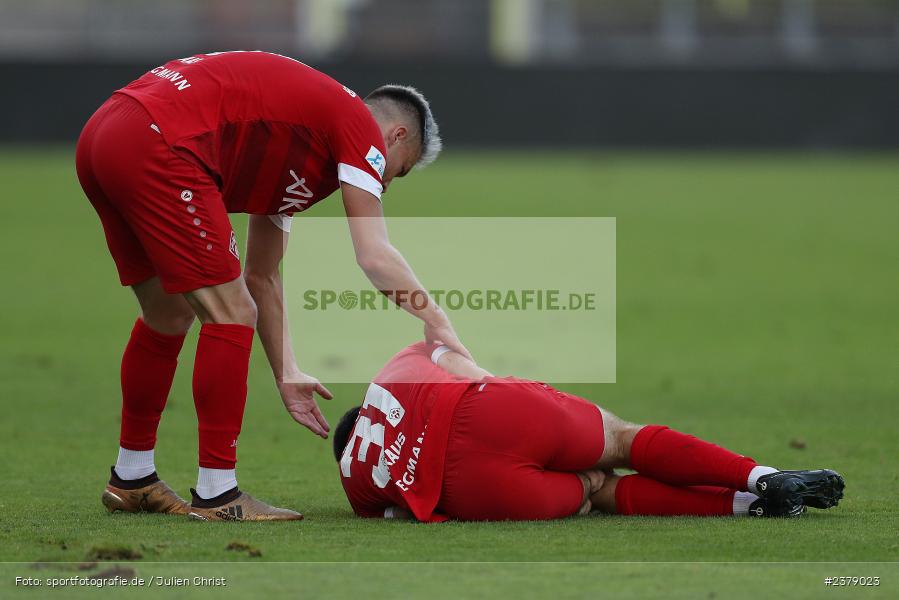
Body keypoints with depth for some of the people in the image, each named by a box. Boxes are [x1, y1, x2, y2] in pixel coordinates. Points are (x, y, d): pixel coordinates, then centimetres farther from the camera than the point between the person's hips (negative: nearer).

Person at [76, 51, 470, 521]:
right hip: (157, 147, -10)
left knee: (168, 318, 24)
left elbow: (261, 277, 35)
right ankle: (216, 496, 1)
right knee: (230, 316, -2)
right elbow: (375, 256, -6)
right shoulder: (360, 124, 6)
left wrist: (288, 376, 34)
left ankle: (131, 479, 34)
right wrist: (436, 322, 3)